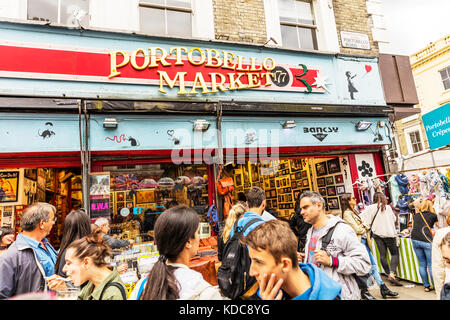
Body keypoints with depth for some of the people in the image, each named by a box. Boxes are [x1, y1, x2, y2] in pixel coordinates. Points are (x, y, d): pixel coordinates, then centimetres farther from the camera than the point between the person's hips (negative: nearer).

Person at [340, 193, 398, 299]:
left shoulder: (353, 211, 14)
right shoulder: (347, 213, -15)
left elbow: (363, 225, 15)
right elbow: (357, 229, -16)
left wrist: (365, 227, -5)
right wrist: (365, 229, 1)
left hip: (364, 241, 9)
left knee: (373, 265, 12)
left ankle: (383, 288, 20)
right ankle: (364, 291, 15)